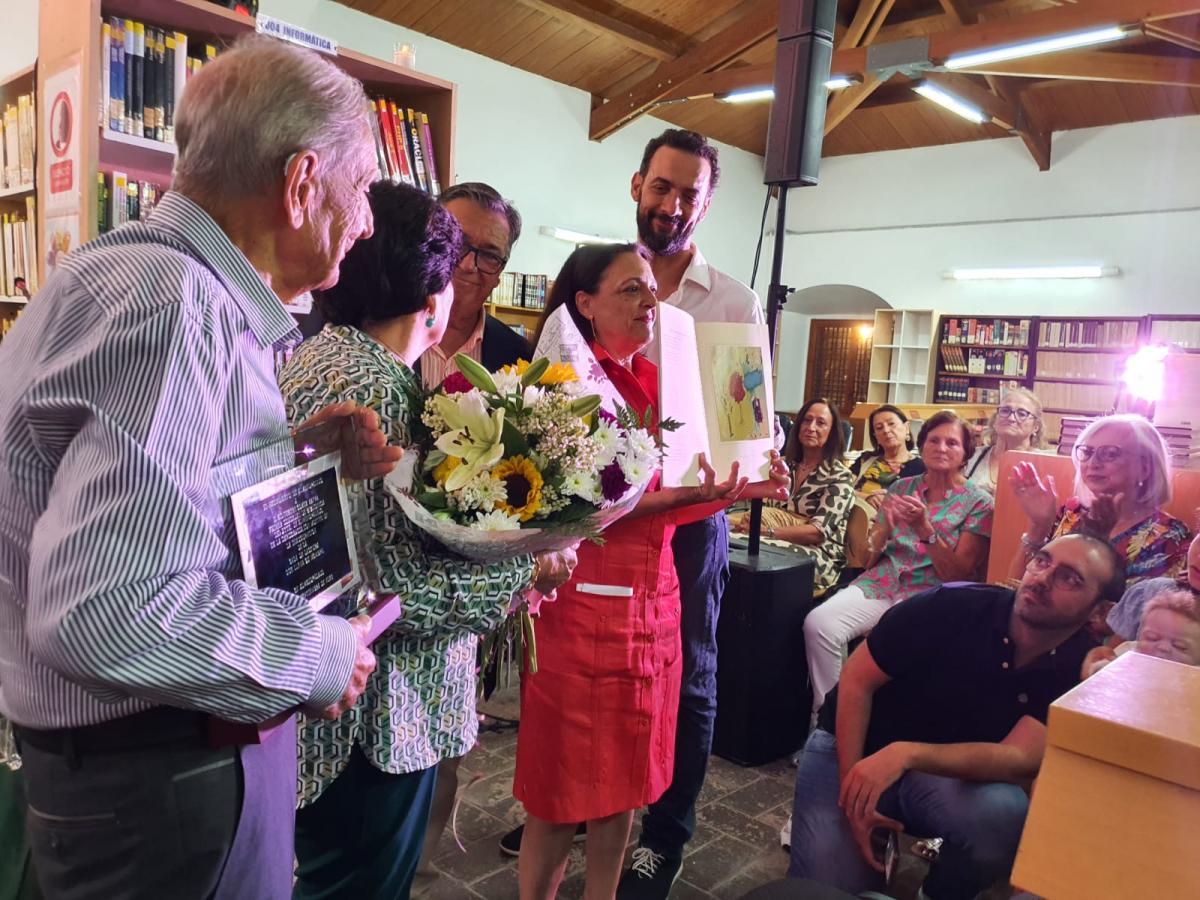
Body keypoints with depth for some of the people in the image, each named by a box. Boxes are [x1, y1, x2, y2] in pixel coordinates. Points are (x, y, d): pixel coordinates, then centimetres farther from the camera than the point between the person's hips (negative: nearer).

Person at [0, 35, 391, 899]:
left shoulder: (187, 288, 6)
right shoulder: (169, 299, -25)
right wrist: (318, 656, -19)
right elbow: (105, 612, -33)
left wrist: (305, 457, 2)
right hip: (151, 772, -9)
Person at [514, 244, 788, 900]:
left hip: (653, 599, 7)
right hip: (587, 602, -7)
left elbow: (662, 503, 12)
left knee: (624, 776, 18)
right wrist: (683, 493, -24)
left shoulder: (656, 382, 11)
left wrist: (742, 490, -1)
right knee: (567, 784, 6)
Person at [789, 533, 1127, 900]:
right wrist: (852, 788, -21)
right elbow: (857, 680, -15)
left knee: (1005, 814, -30)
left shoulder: (1081, 668, -13)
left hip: (949, 771, 2)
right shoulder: (953, 606, -21)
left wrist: (906, 754, -39)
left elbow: (1020, 760, -24)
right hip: (851, 748, -2)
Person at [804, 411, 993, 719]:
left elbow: (957, 575, -3)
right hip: (882, 583, 4)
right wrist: (884, 526, -6)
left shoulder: (978, 503, 5)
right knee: (818, 623, -26)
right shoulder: (901, 488, 15)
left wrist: (924, 528, -16)